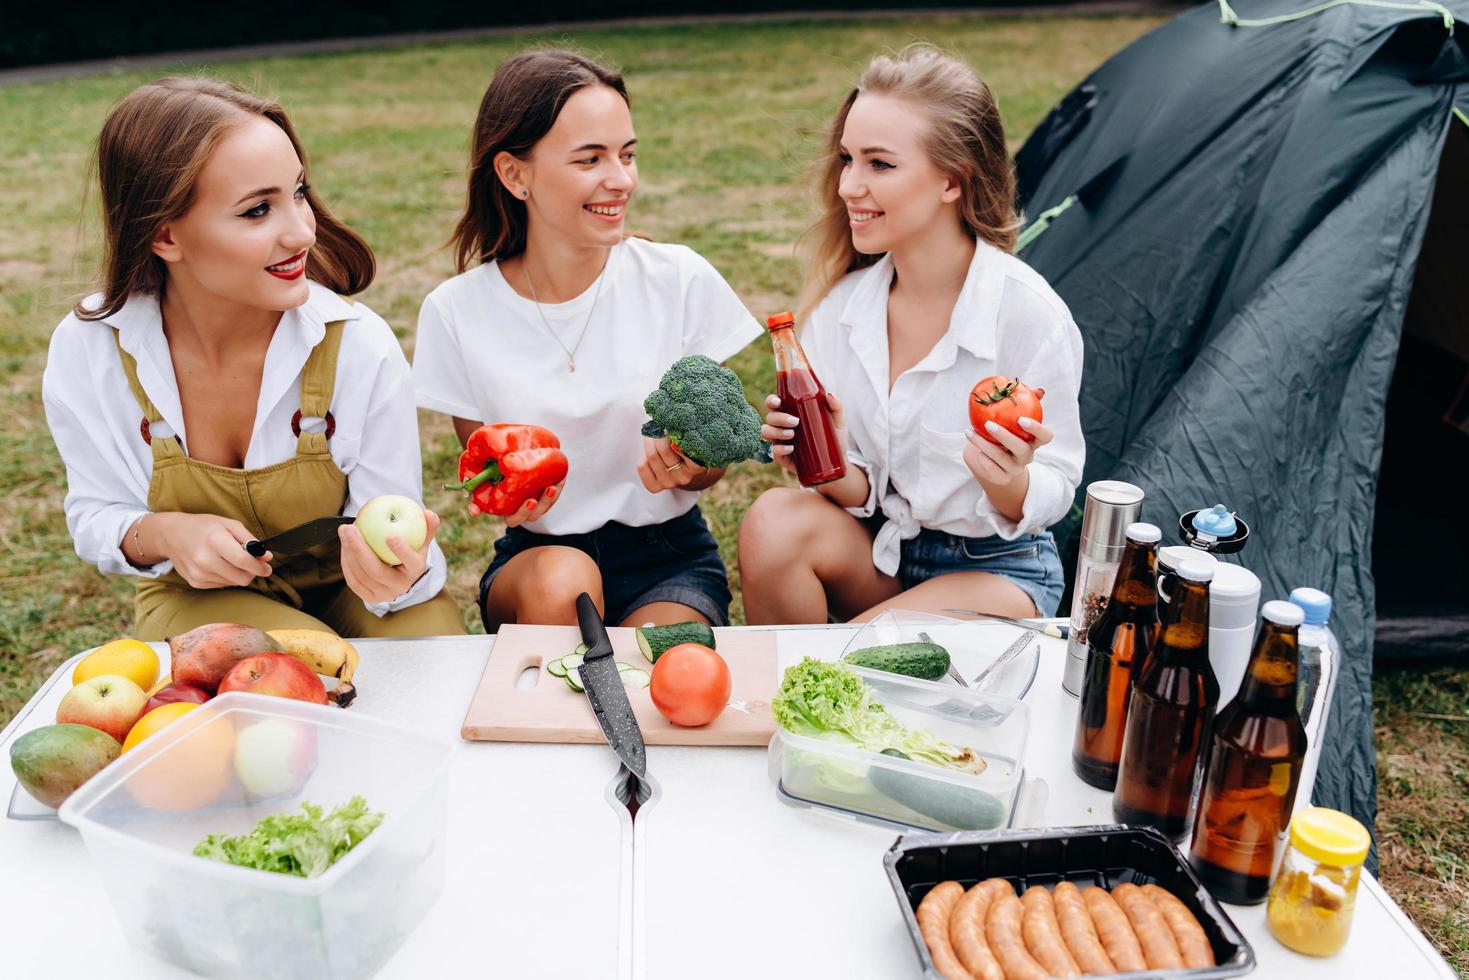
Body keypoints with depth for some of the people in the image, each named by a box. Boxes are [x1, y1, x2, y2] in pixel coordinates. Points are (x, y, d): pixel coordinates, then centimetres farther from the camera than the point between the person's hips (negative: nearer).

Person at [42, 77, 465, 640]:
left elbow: (393, 538, -15)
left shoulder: (360, 348, -22)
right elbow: (96, 515, 0)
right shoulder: (86, 352, -17)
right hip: (199, 599, 1)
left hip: (342, 588, 0)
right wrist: (162, 535, -24)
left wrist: (401, 571, -39)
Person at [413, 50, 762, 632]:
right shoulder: (457, 312, -8)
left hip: (669, 559, -1)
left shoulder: (681, 280, -8)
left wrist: (686, 468, -23)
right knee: (561, 583, -33)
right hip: (538, 557, 1)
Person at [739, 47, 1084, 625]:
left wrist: (1010, 483, -33)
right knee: (773, 522, -26)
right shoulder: (840, 303, -9)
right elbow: (858, 492, -3)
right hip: (879, 550, 4)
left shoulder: (1031, 316, -21)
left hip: (998, 570, -4)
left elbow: (1055, 490, -11)